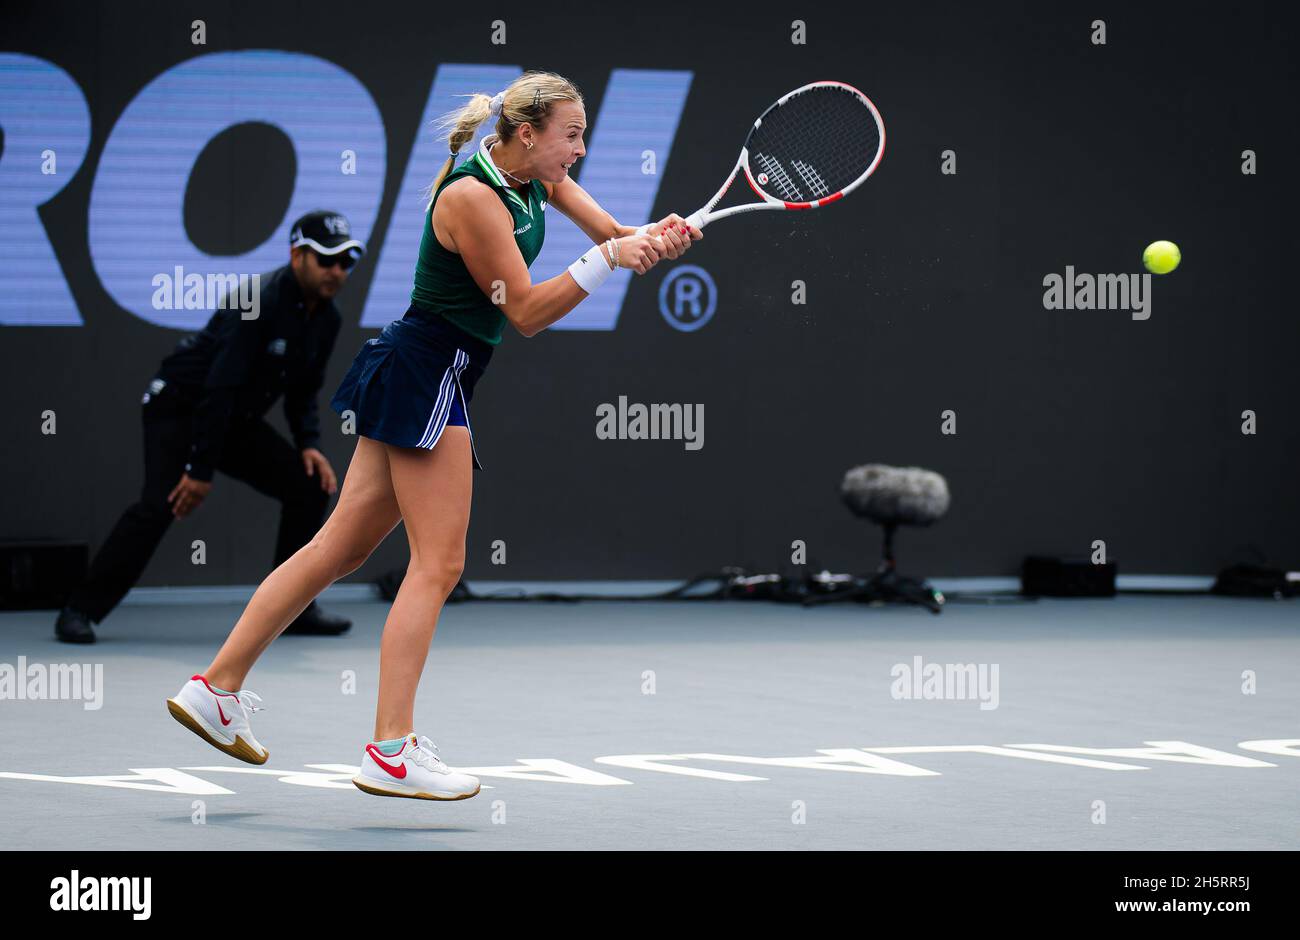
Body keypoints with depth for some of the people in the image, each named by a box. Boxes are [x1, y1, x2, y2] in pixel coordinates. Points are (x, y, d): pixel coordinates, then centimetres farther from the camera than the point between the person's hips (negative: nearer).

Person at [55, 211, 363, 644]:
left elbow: (303, 392, 12)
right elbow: (219, 387, -30)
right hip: (179, 408, -8)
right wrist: (200, 470, -30)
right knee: (159, 505, -24)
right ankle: (80, 611, -17)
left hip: (237, 420, 8)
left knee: (309, 486, -2)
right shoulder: (258, 301, -27)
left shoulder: (326, 318, -1)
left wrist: (308, 445, -5)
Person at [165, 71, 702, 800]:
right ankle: (392, 751, -10)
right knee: (438, 563, -9)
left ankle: (217, 688, 13)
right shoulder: (471, 197, -19)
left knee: (343, 547, 10)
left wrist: (655, 240, -9)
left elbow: (614, 234, 13)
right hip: (427, 372, -9)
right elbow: (527, 312, -16)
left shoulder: (536, 180, 8)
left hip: (437, 379, 9)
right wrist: (608, 258, -21)